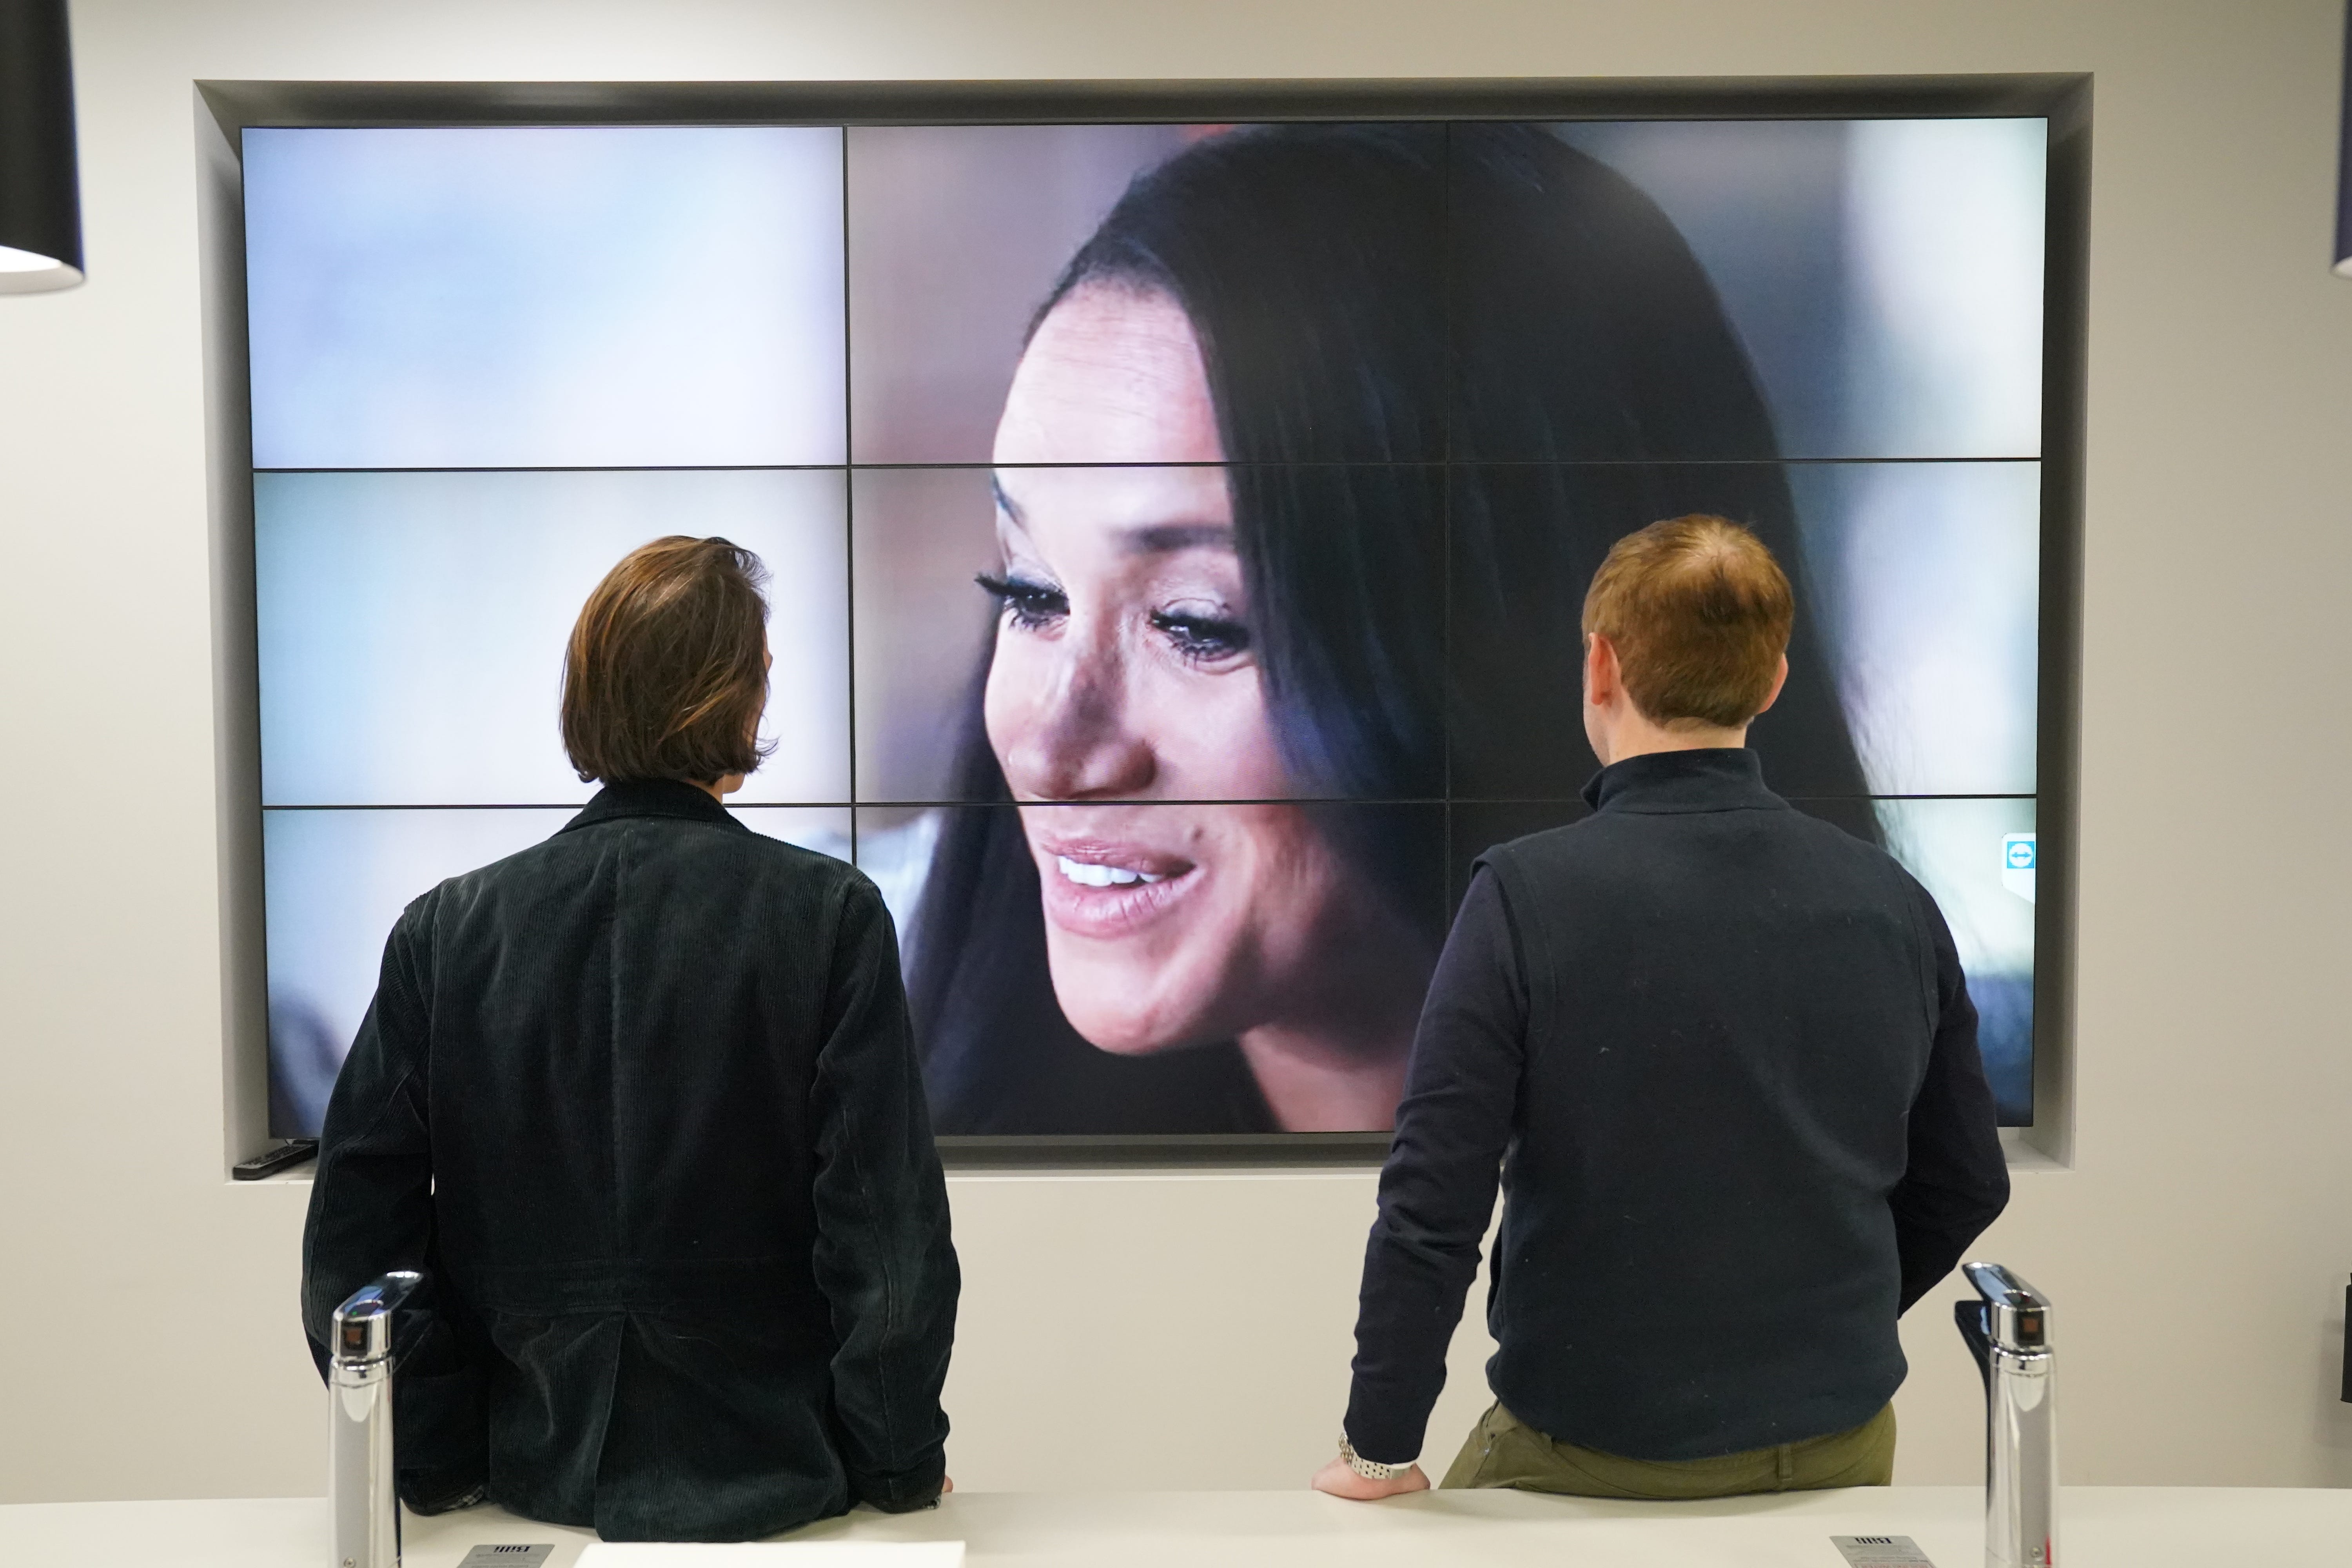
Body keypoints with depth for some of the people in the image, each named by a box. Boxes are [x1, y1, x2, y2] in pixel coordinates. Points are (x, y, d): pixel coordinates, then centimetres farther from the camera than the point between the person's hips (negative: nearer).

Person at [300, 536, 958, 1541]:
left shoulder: (447, 931, -7)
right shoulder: (830, 918, -15)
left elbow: (357, 1228, -5)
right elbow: (889, 1228, -16)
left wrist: (430, 1462, 7)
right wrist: (901, 1464, -2)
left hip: (543, 1477, 3)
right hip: (770, 1479, -2)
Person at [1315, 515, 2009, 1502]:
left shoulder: (1528, 899, -18)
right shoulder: (1893, 903, -3)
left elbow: (1435, 1202, -19)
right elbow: (1967, 1185, 8)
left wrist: (1381, 1450, -7)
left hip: (1590, 1456, -4)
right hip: (1839, 1444, 4)